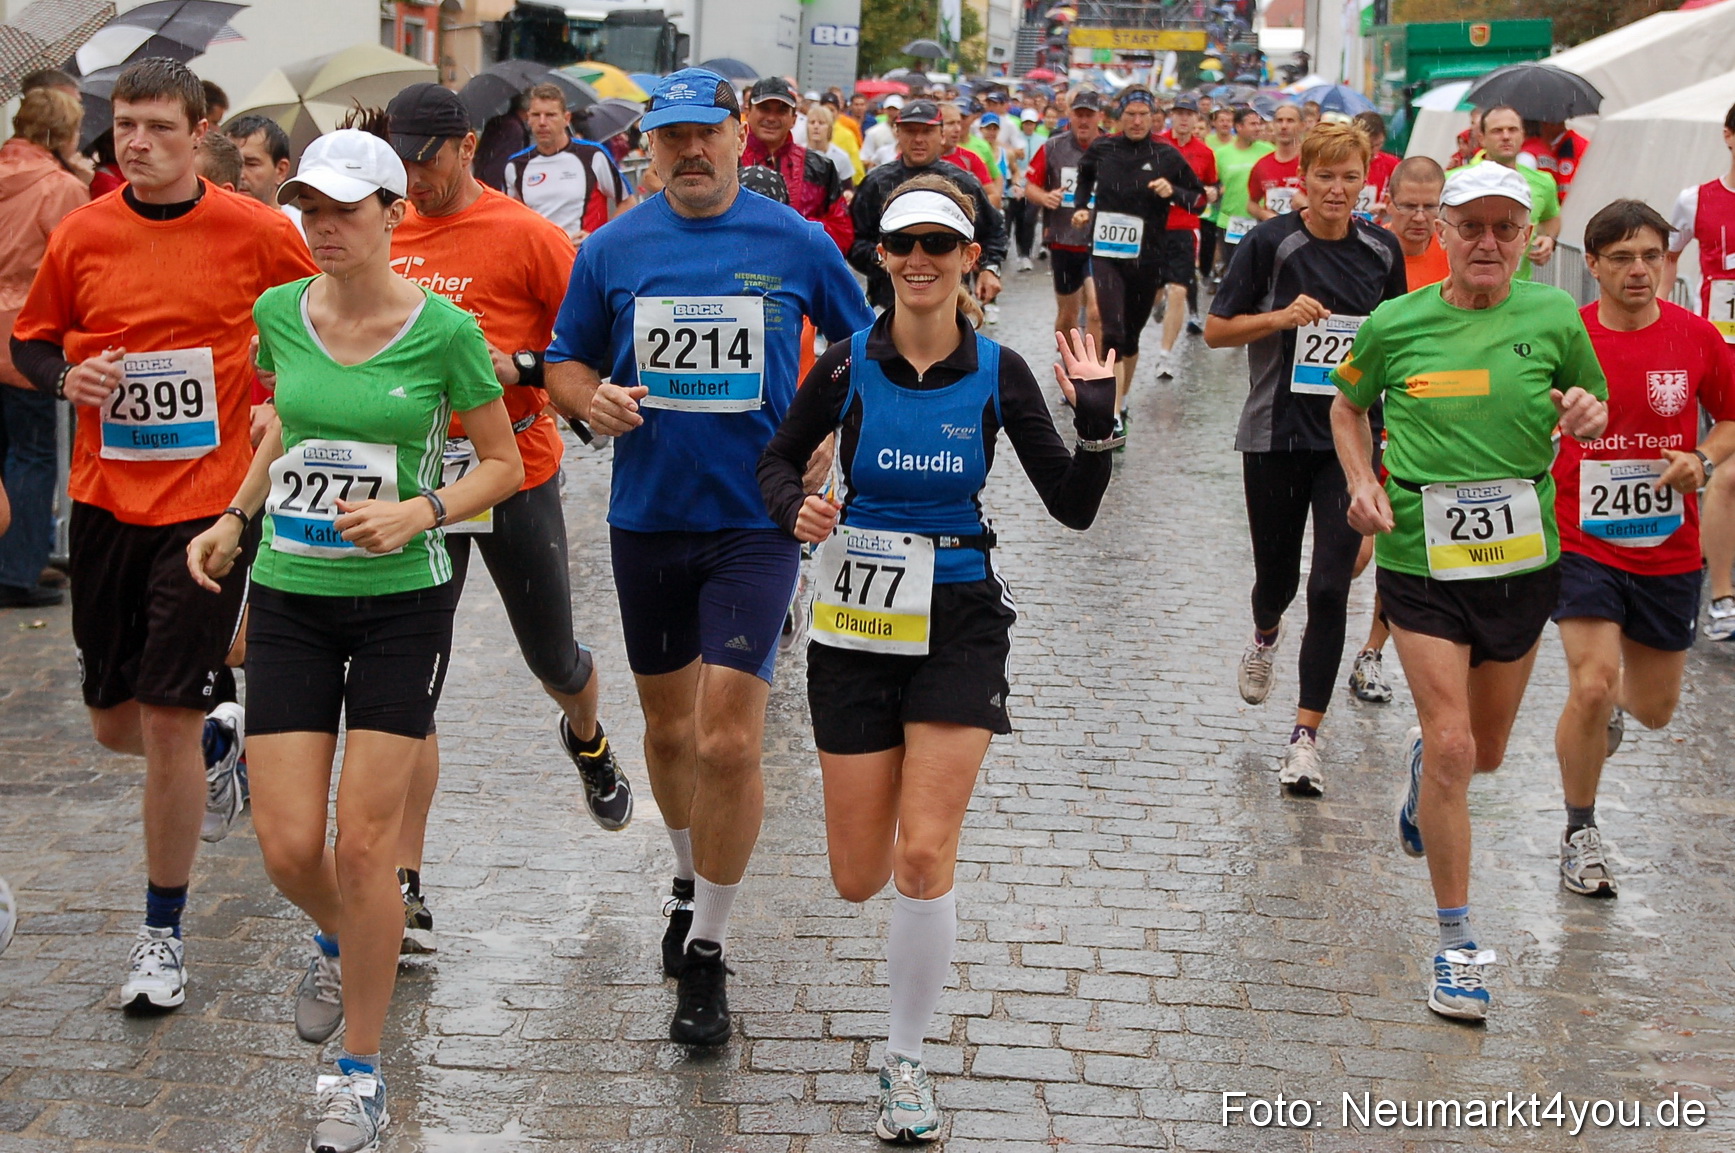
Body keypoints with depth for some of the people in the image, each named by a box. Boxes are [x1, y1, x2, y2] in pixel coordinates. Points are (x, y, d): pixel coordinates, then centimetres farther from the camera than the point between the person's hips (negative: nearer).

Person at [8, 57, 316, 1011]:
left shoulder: (255, 232, -6)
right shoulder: (81, 235, 1)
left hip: (209, 502, -4)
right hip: (105, 501, 4)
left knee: (167, 718, -5)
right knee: (114, 721, 11)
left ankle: (163, 933, 10)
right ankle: (221, 738, 47)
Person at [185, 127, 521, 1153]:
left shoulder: (444, 329, -9)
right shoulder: (279, 313, 1)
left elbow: (504, 464, 0)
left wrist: (417, 511, -16)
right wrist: (235, 516, 10)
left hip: (403, 601, -3)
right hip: (290, 598, 3)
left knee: (365, 843, -3)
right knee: (287, 845, -1)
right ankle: (342, 941, 37)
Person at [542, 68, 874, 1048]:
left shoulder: (797, 244, -2)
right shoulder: (613, 249, 2)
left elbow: (865, 351, 10)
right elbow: (565, 363, 11)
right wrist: (592, 398, -12)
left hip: (756, 519, -3)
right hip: (647, 517, 3)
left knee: (728, 742, -11)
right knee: (668, 727, 17)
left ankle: (708, 950, 5)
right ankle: (691, 880, 43)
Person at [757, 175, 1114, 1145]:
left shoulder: (998, 372, -3)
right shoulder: (849, 365, -4)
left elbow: (1074, 508, -1)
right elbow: (778, 461, 9)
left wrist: (1097, 420, -17)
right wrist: (796, 509, -12)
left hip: (959, 622, -1)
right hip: (857, 624, 1)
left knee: (924, 856, -12)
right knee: (860, 880, 6)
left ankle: (908, 1061, 7)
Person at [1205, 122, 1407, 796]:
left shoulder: (1382, 251, 4)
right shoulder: (1271, 244, -5)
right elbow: (1216, 330, -2)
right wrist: (1282, 317, -17)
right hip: (1276, 436, -1)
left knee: (1331, 586, -8)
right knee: (1277, 574, 12)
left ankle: (1306, 738, -2)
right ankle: (1265, 636, 51)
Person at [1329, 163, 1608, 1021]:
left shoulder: (1554, 317, -4)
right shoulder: (1397, 323, -5)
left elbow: (1595, 408, 10)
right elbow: (1348, 405, 13)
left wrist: (1586, 415, -14)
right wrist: (1363, 483, -4)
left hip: (1522, 561, 2)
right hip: (1421, 559, -2)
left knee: (1484, 754, 16)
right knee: (1452, 748, -10)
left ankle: (1427, 766, 55)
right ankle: (1456, 944, 3)